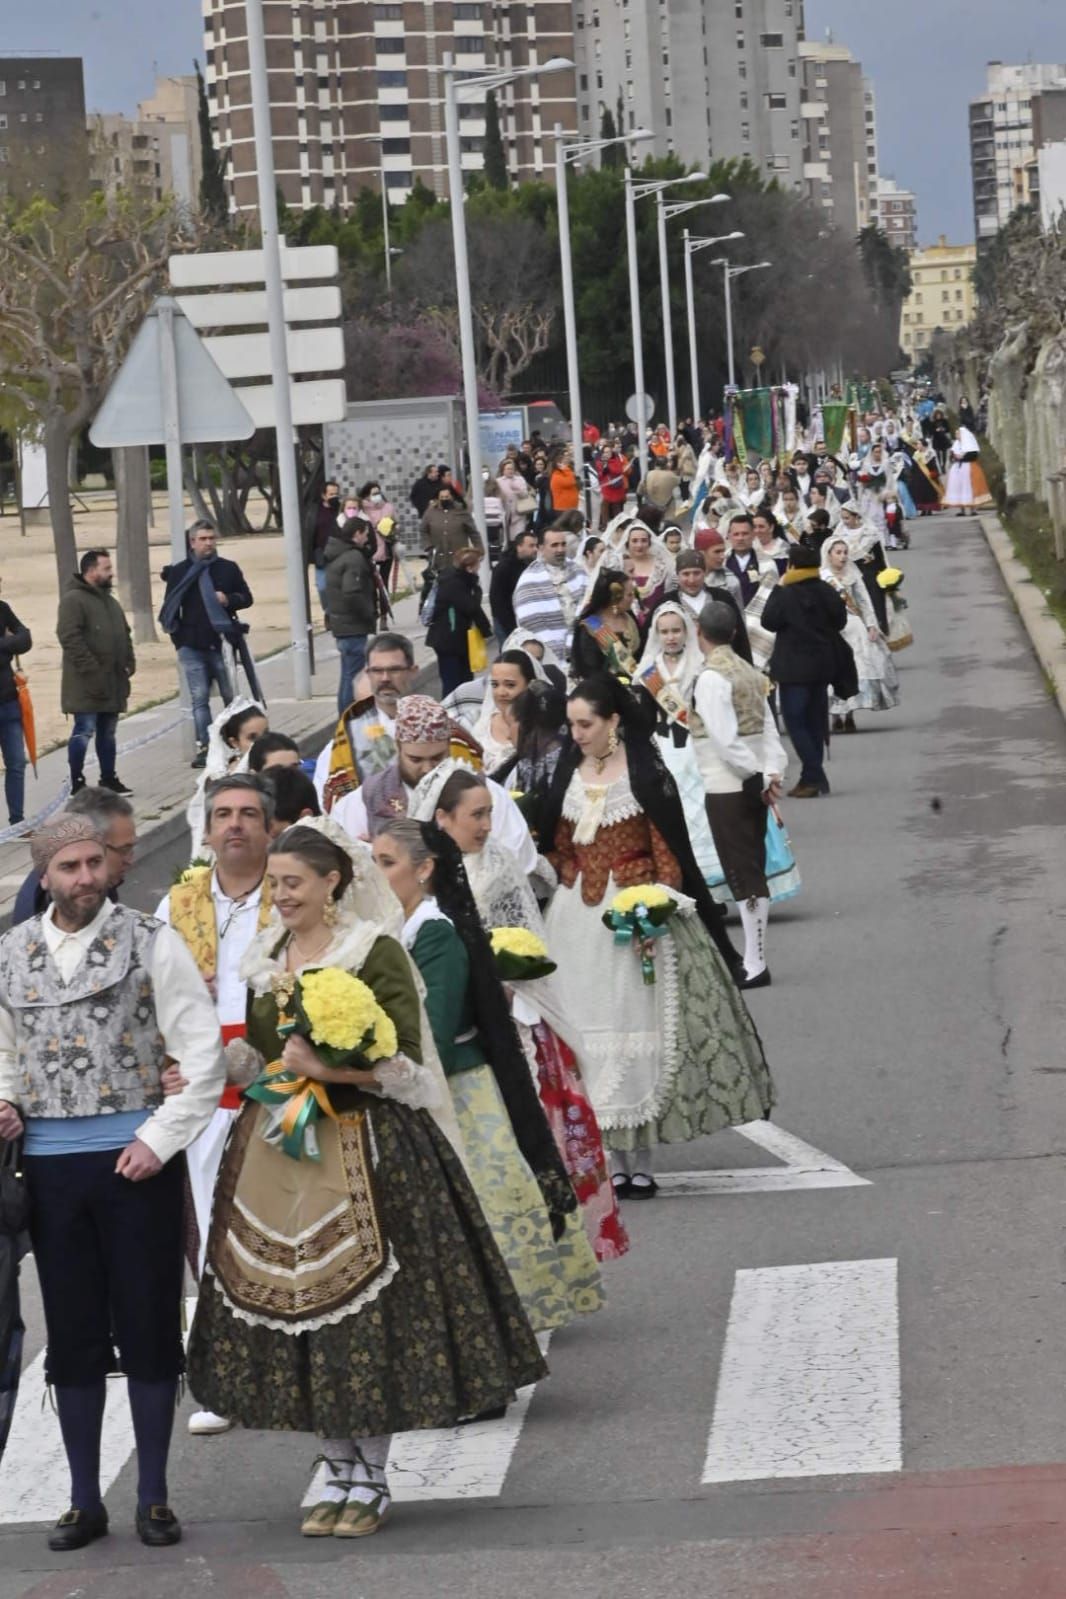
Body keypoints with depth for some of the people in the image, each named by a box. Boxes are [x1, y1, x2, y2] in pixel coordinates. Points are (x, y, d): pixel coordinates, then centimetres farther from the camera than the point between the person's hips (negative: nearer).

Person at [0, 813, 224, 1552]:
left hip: (135, 1159, -3)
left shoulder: (150, 943, -4)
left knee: (149, 1329, 3)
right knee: (72, 1336, 8)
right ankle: (85, 1501, 17)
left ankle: (154, 1497, 13)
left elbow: (204, 1053, -5)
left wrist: (160, 1140, -11)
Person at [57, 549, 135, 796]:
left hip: (113, 683, 9)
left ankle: (109, 778, 22)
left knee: (108, 733, 14)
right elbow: (69, 637, -20)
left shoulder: (110, 601, 19)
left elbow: (124, 635, 26)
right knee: (84, 732, -7)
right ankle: (77, 783, -1)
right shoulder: (74, 599, -11)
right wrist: (90, 668, -23)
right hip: (87, 684, -8)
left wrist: (129, 662, 11)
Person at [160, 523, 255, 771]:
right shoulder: (179, 572, 4)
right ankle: (203, 748, -4)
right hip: (192, 647, -1)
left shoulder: (228, 569, 6)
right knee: (200, 698, -4)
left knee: (230, 695, 6)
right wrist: (178, 636, -1)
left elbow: (247, 598, 11)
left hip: (221, 643, 1)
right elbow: (169, 608, 7)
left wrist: (229, 600, -8)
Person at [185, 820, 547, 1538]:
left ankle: (371, 1480, 8)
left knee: (364, 1308, -3)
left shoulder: (376, 952, -7)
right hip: (278, 1153, 6)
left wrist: (328, 1070, -22)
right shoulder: (264, 960, 11)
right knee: (299, 1307, 6)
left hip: (363, 1149, -6)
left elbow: (406, 1062, -12)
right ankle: (340, 1471, 17)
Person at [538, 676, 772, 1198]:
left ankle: (641, 1164, 3)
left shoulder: (646, 773, -6)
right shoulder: (570, 773, 10)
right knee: (589, 1027, 3)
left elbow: (668, 850, -9)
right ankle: (613, 1161, 9)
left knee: (637, 1025, -3)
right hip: (579, 917, 5)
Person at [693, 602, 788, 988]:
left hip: (726, 789, -8)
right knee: (754, 873, 12)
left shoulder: (711, 678, -15)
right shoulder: (750, 672, 10)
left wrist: (761, 779, -14)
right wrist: (773, 772, -1)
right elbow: (769, 728, 6)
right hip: (752, 786, 8)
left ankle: (754, 965, -3)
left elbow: (726, 739, -20)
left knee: (743, 875, -5)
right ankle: (755, 958, 17)